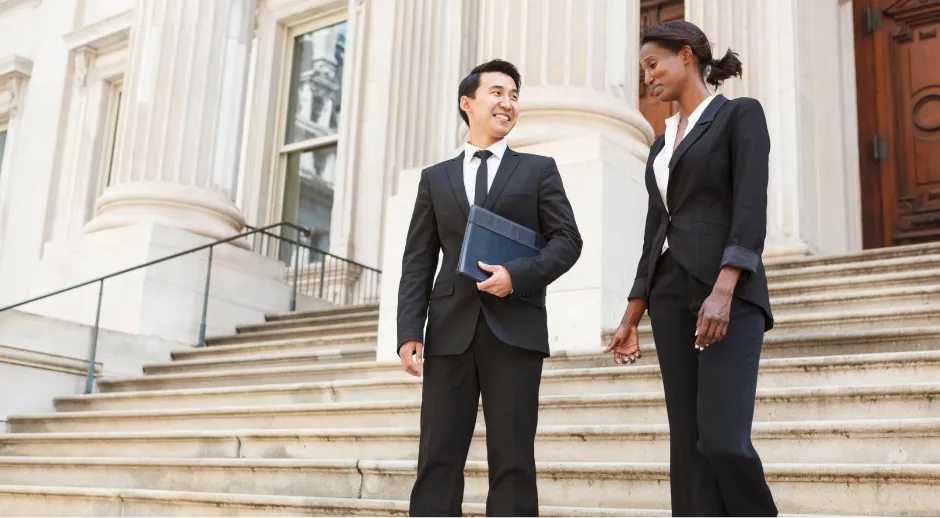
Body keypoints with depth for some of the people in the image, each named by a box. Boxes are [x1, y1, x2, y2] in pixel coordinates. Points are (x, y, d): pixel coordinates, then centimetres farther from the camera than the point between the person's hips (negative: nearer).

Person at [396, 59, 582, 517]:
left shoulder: (538, 170, 14)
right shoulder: (435, 178, 18)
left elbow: (567, 240, 4)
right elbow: (417, 263, 11)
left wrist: (518, 275, -13)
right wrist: (409, 332, -1)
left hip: (515, 328, -1)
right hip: (451, 330, 2)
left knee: (512, 460, -2)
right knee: (437, 459, -2)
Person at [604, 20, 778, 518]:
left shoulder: (741, 114, 1)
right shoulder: (663, 141, 21)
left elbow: (751, 209, -12)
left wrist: (723, 290, -24)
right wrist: (630, 319, 14)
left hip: (727, 291, -7)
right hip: (671, 295, 7)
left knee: (723, 439, -17)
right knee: (688, 445, 2)